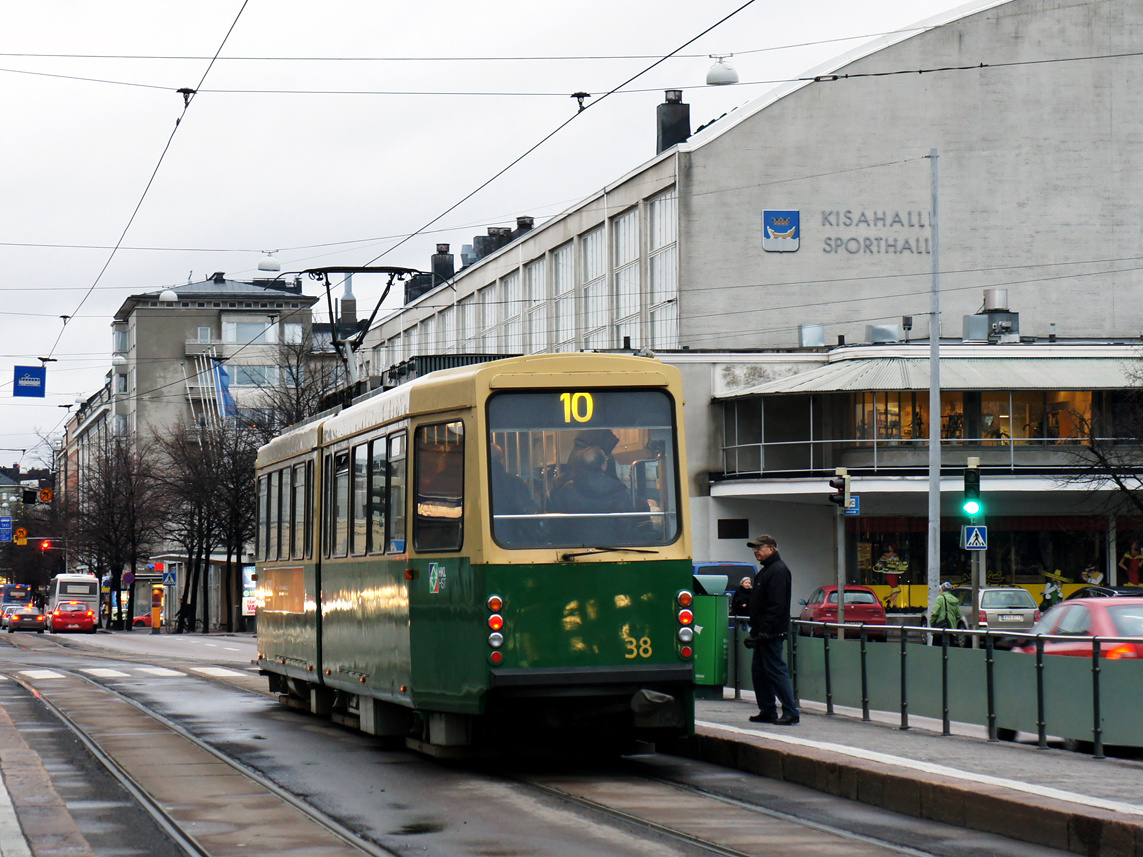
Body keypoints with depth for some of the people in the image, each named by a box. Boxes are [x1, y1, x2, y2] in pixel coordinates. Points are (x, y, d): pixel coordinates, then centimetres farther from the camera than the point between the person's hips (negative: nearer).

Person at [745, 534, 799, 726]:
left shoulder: (778, 570, -13)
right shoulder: (766, 570, 19)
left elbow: (776, 605, -21)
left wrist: (764, 631, -25)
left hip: (772, 632, -11)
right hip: (763, 632, 11)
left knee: (775, 670, -10)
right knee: (759, 671, 12)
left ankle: (790, 712, -8)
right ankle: (767, 711, 17)